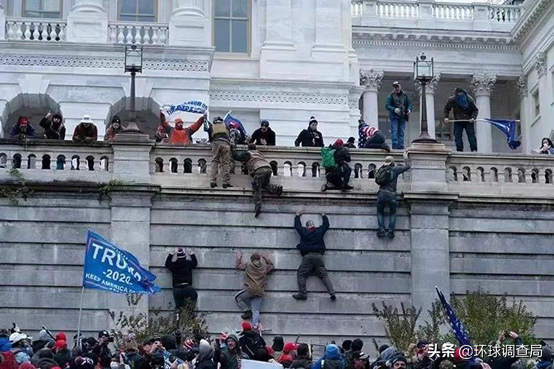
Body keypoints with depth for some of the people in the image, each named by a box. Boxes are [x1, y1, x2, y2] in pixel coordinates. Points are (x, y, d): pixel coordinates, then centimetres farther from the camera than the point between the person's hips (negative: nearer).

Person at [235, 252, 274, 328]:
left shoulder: (248, 266, 7)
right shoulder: (264, 268, 14)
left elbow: (239, 266, 24)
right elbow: (271, 266, 36)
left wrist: (239, 258, 40)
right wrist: (265, 257, 40)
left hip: (250, 289, -4)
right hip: (260, 293, 4)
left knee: (237, 297, 17)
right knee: (255, 310, 2)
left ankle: (247, 311, 3)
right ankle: (255, 325, -18)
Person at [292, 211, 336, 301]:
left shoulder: (303, 231, 10)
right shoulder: (319, 231, 14)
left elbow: (297, 226, 29)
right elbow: (326, 225, 32)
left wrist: (297, 216, 45)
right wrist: (324, 216, 49)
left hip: (307, 256, -2)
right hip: (319, 256, 2)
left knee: (301, 274, 0)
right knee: (324, 275, -1)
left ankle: (302, 293, -16)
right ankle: (332, 293, -17)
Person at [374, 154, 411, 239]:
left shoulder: (381, 170, 11)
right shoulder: (395, 169, 2)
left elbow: (377, 181, 20)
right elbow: (408, 166, 12)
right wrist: (406, 159, 29)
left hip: (381, 194, 2)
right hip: (391, 194, -2)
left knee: (380, 212, 17)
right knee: (393, 213, 17)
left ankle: (381, 229, -2)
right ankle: (390, 230, 1)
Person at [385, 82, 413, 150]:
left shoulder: (405, 95, 12)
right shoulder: (391, 96, 2)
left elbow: (409, 103, 15)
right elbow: (387, 105, -5)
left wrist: (409, 109, -7)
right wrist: (394, 109, -21)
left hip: (402, 117, 4)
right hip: (394, 117, -4)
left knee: (401, 132, 4)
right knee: (394, 131, -10)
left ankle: (401, 146, 4)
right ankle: (395, 145, -12)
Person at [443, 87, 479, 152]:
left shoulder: (470, 100, -16)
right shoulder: (452, 100, -13)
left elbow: (475, 110, -6)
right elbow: (446, 108, 4)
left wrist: (473, 117, -23)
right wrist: (446, 117, -9)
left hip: (468, 121, -1)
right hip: (458, 121, 2)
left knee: (471, 135, -8)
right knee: (457, 136, -4)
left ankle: (474, 150, -7)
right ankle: (459, 150, 2)